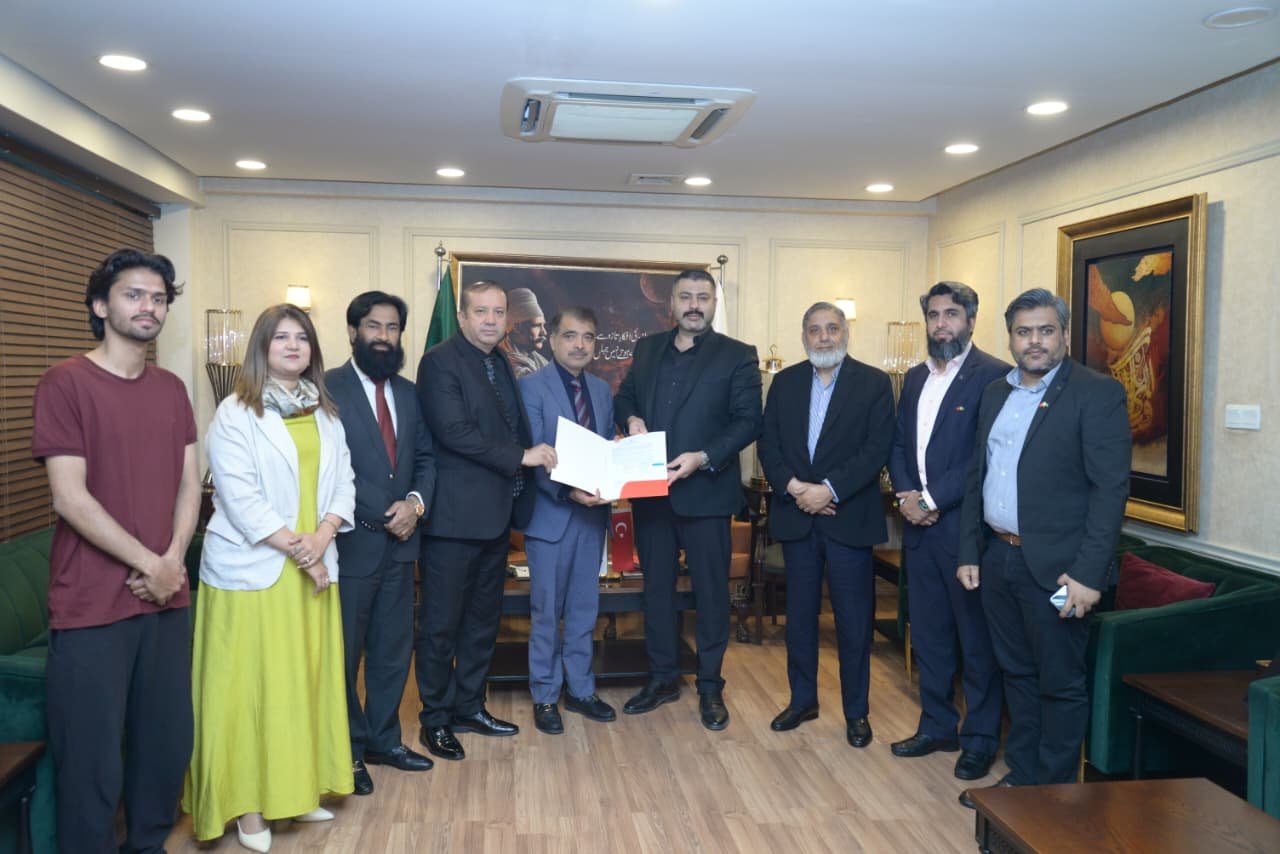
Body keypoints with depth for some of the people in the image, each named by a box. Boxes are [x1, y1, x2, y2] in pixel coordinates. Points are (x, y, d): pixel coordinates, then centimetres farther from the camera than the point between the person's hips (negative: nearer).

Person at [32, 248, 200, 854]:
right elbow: (70, 498, -13)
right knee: (93, 761, 4)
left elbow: (189, 481, 9)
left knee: (168, 744, 13)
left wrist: (174, 560, -7)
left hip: (167, 599, 6)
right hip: (91, 608, -5)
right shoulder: (66, 382, -8)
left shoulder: (171, 389, 11)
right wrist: (149, 565, -11)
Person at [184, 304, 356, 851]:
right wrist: (298, 551, -15)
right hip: (252, 570, -5)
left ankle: (299, 788, 23)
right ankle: (249, 804, 12)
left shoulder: (324, 413, 12)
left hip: (314, 567, 5)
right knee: (252, 685, 1)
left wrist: (321, 538, -10)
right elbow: (240, 498, -14)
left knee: (308, 679, 9)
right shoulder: (236, 414, -6)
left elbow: (343, 482, 7)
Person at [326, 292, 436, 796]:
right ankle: (347, 750, 24)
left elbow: (425, 457, 11)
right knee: (344, 652, 8)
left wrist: (416, 502, -8)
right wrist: (377, 517, -16)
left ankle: (383, 739, 32)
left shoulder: (409, 393, 10)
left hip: (399, 544, 6)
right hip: (351, 544, -6)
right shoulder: (327, 389, -10)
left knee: (394, 648, 15)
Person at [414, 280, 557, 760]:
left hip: (497, 516, 8)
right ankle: (435, 719, 19)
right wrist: (521, 456, -19)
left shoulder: (501, 365, 15)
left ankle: (469, 707, 32)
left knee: (484, 618, 17)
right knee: (441, 624, 5)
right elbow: (453, 431, -21)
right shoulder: (440, 362, -11)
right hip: (456, 517, -8)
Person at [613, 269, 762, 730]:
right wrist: (631, 418, -5)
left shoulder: (737, 356, -4)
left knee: (711, 590, 6)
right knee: (656, 586, 14)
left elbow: (748, 422, -9)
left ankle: (710, 686, 20)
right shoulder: (647, 348, 10)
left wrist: (704, 458, -22)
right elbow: (623, 396, 19)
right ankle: (662, 678, 29)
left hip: (705, 492, -4)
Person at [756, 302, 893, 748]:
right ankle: (802, 699, 28)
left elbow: (877, 448, -10)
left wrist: (830, 490, -17)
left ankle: (856, 711, 19)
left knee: (853, 620, 4)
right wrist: (792, 486, -12)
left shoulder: (874, 383, -1)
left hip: (849, 517, -3)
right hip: (796, 515, 3)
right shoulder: (785, 382, 9)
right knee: (799, 614, 13)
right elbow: (768, 444, 4)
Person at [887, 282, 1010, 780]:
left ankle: (981, 738, 20)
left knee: (977, 638, 6)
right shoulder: (915, 378, 14)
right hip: (918, 526, 7)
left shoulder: (993, 376, -10)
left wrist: (932, 500, -17)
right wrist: (905, 494, -4)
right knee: (928, 634, 15)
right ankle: (937, 726, 30)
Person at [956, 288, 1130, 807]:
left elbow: (1111, 487, -14)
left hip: (1055, 565, -6)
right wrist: (968, 552, 9)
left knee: (1060, 682, 6)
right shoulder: (995, 394, 11)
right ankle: (1021, 775, 31)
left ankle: (1054, 790, 21)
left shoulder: (1096, 393, -9)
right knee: (1017, 673, 17)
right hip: (997, 558, 6)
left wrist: (1088, 572, -20)